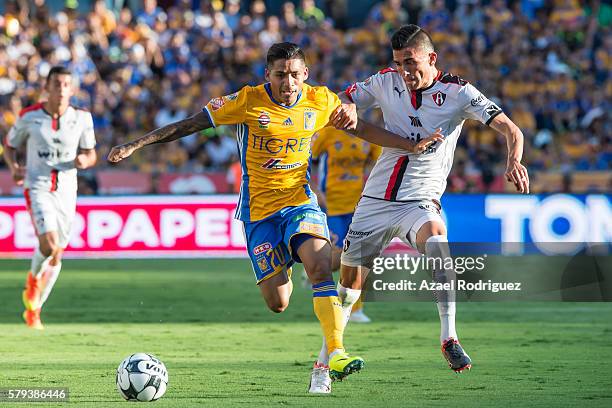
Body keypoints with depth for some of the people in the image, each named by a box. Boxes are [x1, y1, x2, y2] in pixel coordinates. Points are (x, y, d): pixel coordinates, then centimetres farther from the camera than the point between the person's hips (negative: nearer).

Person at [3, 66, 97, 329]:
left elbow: (90, 154, 10)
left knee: (56, 256, 8)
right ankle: (33, 278, 9)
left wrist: (84, 161, -14)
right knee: (49, 244, -25)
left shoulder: (82, 118, 0)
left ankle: (33, 310, 27)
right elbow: (9, 145, 9)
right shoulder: (29, 117, -5)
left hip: (66, 191, 3)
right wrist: (13, 167, -10)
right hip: (37, 188, -3)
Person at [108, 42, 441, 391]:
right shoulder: (248, 101, -11)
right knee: (278, 303, -1)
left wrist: (412, 145, 11)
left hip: (300, 202, 1)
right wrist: (135, 145, -10)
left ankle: (336, 353, -27)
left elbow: (362, 129, 14)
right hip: (259, 211, -1)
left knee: (322, 265, -28)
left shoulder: (321, 101, -3)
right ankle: (282, 271, 38)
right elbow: (189, 125, -7)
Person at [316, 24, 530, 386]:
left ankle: (449, 338, -35)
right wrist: (346, 108, -11)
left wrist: (514, 161, -35)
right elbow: (344, 100, 15)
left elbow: (510, 129, -14)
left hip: (420, 200, -4)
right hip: (376, 198, 4)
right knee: (351, 277, 7)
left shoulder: (458, 92, -8)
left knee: (435, 234, -36)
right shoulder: (387, 82, 3)